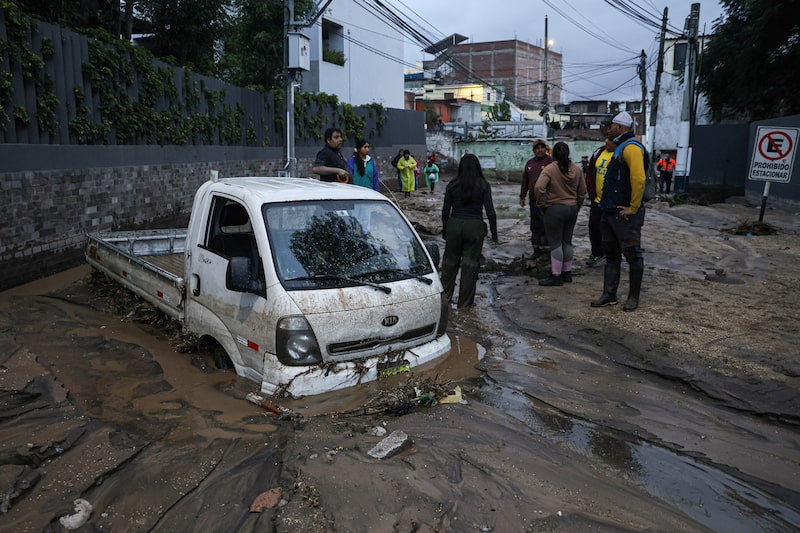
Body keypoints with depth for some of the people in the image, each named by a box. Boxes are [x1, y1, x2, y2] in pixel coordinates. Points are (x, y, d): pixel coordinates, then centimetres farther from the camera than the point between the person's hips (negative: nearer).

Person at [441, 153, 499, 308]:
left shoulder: (453, 185, 1)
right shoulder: (483, 185, -3)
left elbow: (445, 211, 3)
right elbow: (490, 212, -6)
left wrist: (445, 230, 15)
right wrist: (494, 234, 1)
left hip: (454, 225, 1)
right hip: (475, 226, -1)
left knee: (450, 262, 13)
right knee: (470, 264, 7)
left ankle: (444, 297, 18)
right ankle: (465, 303, 13)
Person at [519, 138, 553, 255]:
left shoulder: (550, 161, -5)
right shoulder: (530, 163, 15)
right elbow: (525, 181, 20)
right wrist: (522, 197, 17)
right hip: (533, 200, 6)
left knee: (545, 225, -7)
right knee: (535, 226, 12)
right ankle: (536, 248, 20)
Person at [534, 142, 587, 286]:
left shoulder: (550, 169, -13)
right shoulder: (577, 169, 4)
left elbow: (539, 188, -24)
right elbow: (582, 190, 9)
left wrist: (542, 204, -11)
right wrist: (577, 205, 19)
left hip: (555, 209, -6)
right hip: (572, 209, 6)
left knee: (555, 243, -1)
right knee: (567, 242, 15)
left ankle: (556, 276, 1)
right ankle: (567, 272, 23)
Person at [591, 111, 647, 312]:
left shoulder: (631, 147, -14)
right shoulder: (620, 147, 18)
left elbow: (638, 179, -25)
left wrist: (633, 207, -21)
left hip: (624, 214, -10)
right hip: (610, 212, 10)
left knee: (632, 256, 2)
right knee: (611, 254, 13)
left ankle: (633, 297, 11)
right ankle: (609, 295, 21)